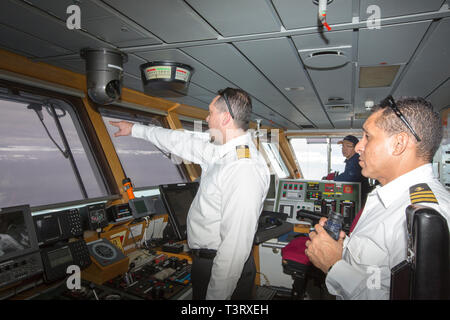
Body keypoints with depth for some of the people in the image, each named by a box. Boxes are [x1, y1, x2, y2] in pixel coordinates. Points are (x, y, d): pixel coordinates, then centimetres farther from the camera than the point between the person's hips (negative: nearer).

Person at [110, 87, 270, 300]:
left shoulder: (245, 169, -28)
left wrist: (216, 295, -24)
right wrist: (134, 129, 23)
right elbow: (182, 142, 14)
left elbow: (236, 246, -29)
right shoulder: (220, 153, 2)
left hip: (221, 267, -8)